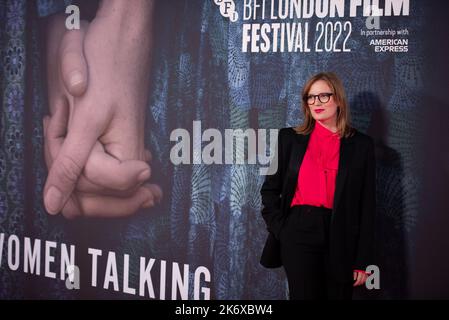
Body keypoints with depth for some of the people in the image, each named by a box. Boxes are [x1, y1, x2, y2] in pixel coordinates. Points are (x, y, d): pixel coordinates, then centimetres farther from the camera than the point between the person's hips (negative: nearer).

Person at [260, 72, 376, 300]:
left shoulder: (361, 145, 4)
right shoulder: (290, 138, 6)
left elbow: (367, 205, 2)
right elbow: (270, 188, 10)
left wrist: (362, 260, -1)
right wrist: (279, 228, -3)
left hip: (341, 239, 1)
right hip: (299, 234, 0)